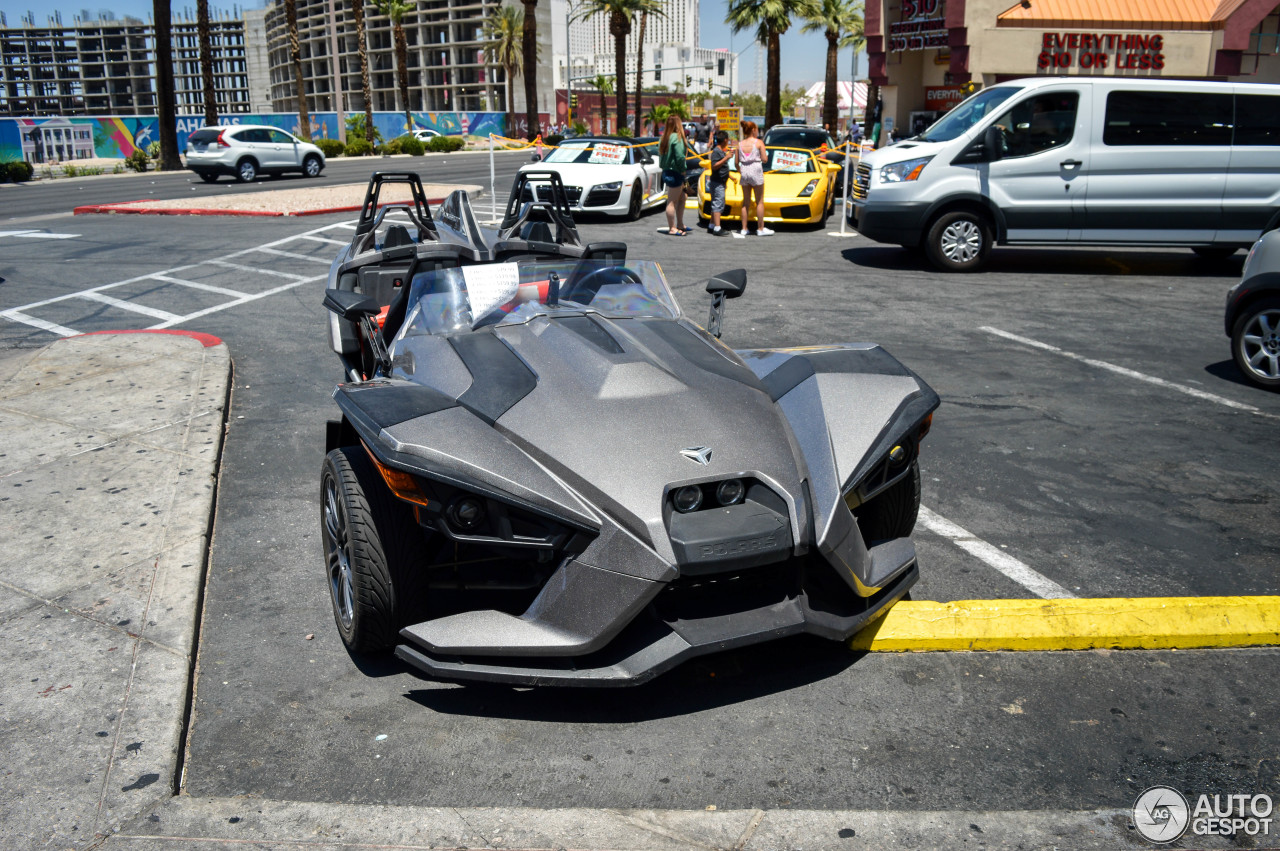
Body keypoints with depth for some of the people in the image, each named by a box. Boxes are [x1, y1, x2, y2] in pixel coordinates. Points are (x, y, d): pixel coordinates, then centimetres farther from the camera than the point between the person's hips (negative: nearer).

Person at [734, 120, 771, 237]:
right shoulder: (759, 143, -6)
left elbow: (736, 162, 4)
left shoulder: (740, 144, 5)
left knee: (746, 202, 12)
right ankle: (760, 229, 5)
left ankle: (744, 229, 11)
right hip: (756, 171, -4)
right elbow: (764, 159, -9)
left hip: (744, 172, 4)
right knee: (760, 202, 4)